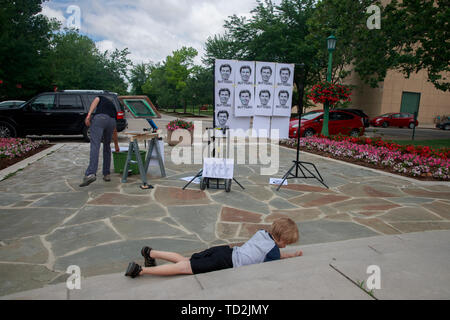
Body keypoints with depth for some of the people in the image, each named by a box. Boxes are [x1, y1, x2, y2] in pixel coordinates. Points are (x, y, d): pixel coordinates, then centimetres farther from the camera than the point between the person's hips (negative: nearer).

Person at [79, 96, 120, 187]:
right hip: (111, 121, 4)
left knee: (95, 146, -13)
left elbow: (95, 101, 5)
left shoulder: (101, 98, 34)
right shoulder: (112, 106, 39)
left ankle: (91, 174, -27)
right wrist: (116, 145, 52)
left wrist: (89, 114, -7)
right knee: (107, 147, 19)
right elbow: (115, 131, 43)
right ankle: (107, 174, 19)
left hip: (99, 118, -3)